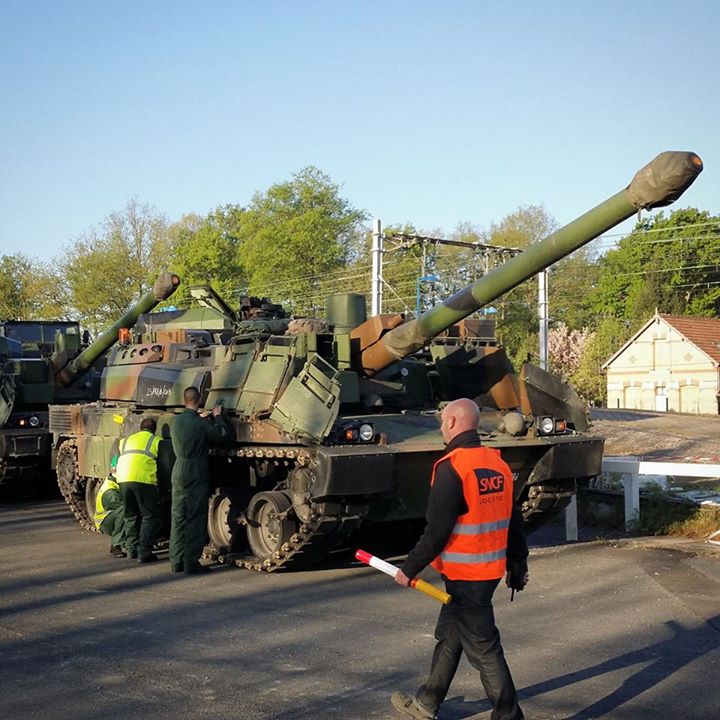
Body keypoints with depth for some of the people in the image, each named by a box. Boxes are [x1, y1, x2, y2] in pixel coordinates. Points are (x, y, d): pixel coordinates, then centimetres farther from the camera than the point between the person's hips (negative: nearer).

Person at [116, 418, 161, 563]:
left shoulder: (125, 441, 28)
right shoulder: (157, 441, 15)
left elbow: (116, 461, 27)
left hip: (123, 480, 5)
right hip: (143, 480, -5)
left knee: (130, 516, 19)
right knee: (150, 517, 3)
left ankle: (131, 550, 19)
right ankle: (144, 552, -3)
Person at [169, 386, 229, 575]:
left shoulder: (176, 421, 3)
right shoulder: (201, 424, -15)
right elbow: (222, 432, -3)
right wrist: (217, 416, 12)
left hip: (178, 473, 6)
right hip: (196, 476, -6)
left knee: (177, 519, 11)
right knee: (195, 521, 0)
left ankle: (176, 562, 16)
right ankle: (191, 564, 1)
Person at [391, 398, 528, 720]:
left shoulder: (452, 467, -19)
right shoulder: (497, 463, 6)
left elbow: (437, 530, -21)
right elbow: (513, 522, 12)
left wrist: (410, 568, -12)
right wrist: (518, 566, 21)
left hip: (465, 575, -9)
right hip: (491, 569, 9)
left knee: (482, 647, 2)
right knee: (448, 635, 21)